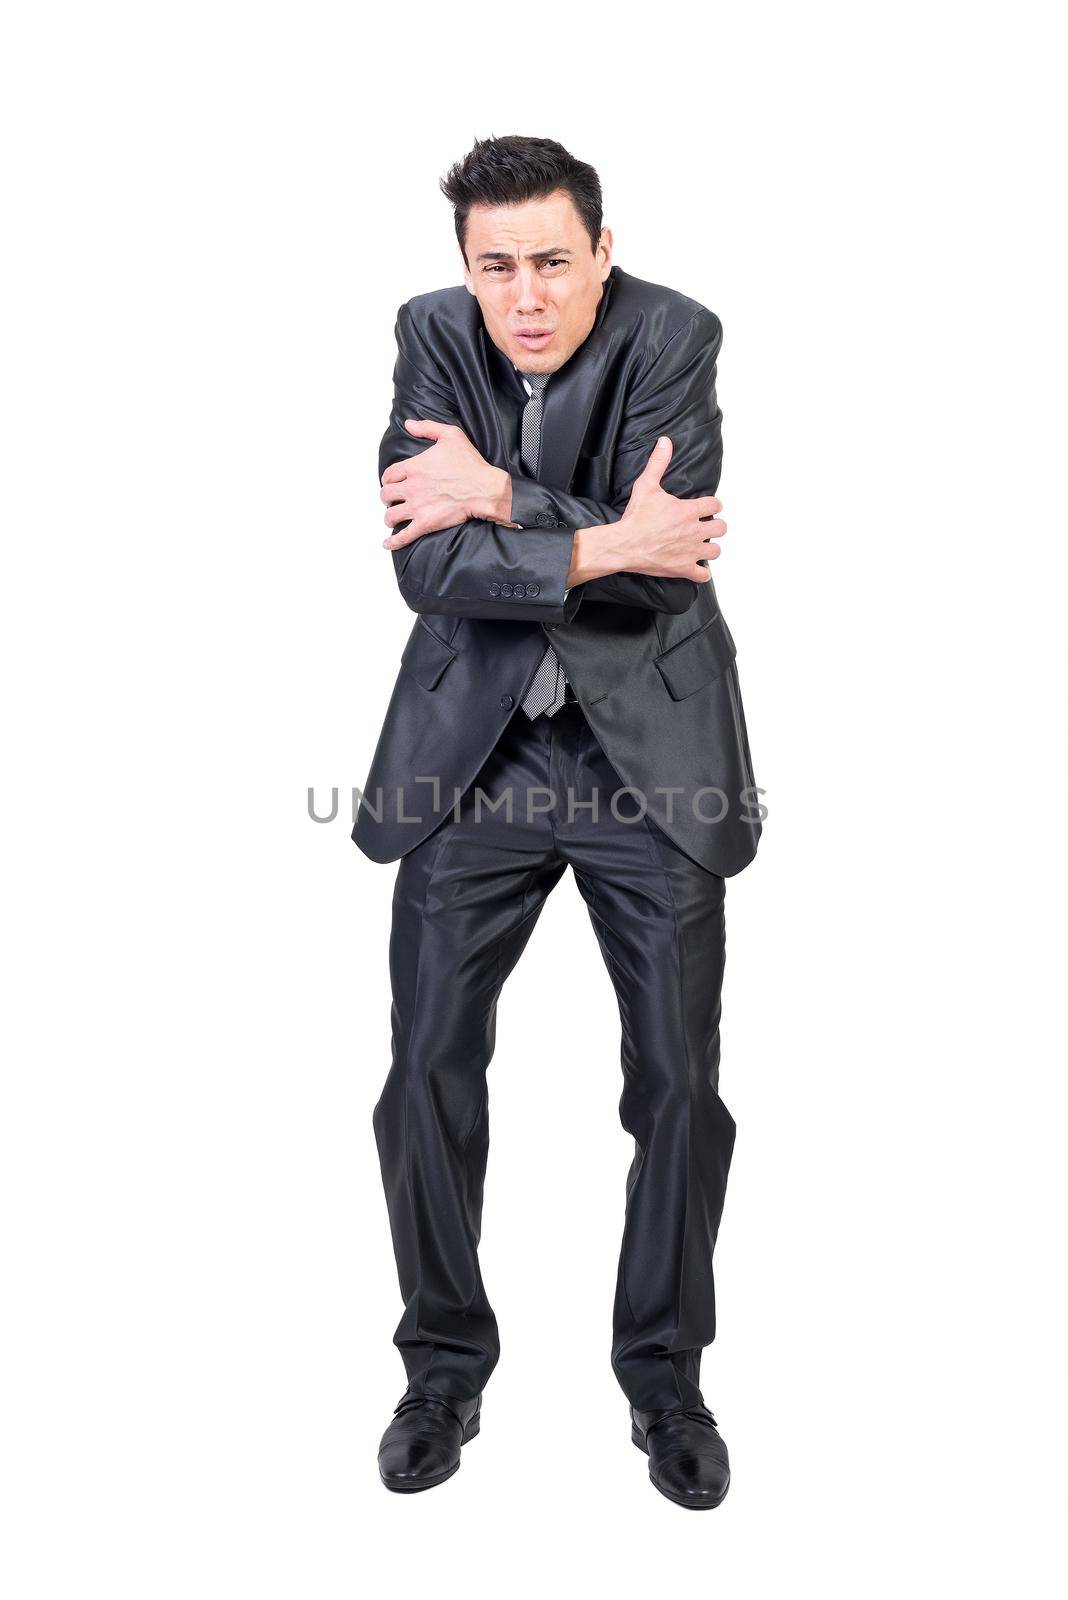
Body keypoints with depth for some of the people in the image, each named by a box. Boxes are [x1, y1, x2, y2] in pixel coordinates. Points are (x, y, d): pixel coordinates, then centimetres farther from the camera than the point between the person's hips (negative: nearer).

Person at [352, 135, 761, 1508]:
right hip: (473, 746, 2)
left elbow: (666, 559, -21)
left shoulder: (671, 338, -10)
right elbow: (427, 567, -16)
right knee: (430, 1069, 5)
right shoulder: (433, 334, -5)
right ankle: (446, 1363, 27)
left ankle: (666, 1374, 26)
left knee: (678, 1082, 4)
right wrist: (600, 544, -22)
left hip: (650, 744, -1)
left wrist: (503, 497, -21)